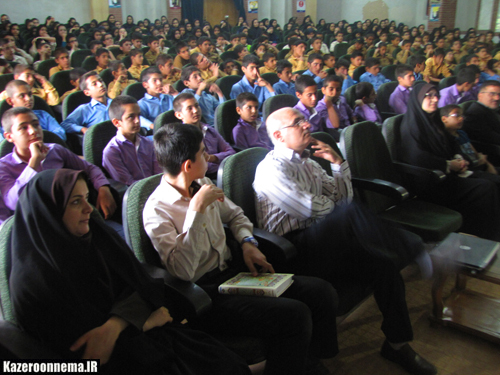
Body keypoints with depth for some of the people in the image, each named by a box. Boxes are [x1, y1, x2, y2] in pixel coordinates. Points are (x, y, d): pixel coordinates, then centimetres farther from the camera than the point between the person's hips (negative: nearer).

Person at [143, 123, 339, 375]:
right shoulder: (156, 211, -14)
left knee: (321, 293, -8)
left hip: (233, 269, 8)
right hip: (205, 292, -7)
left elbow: (234, 214, 23)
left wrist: (248, 242, 3)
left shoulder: (202, 184, 8)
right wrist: (196, 209, -27)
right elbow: (183, 271, -26)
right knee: (294, 315, -27)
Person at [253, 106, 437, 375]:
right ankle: (416, 251, -16)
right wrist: (342, 210, 4)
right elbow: (311, 209, -16)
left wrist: (338, 162, 6)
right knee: (350, 212, -33)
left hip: (323, 243, 9)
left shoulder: (308, 164, 22)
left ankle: (397, 343, 5)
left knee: (384, 265, -11)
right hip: (293, 249, -8)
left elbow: (343, 196, 20)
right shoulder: (272, 168, -7)